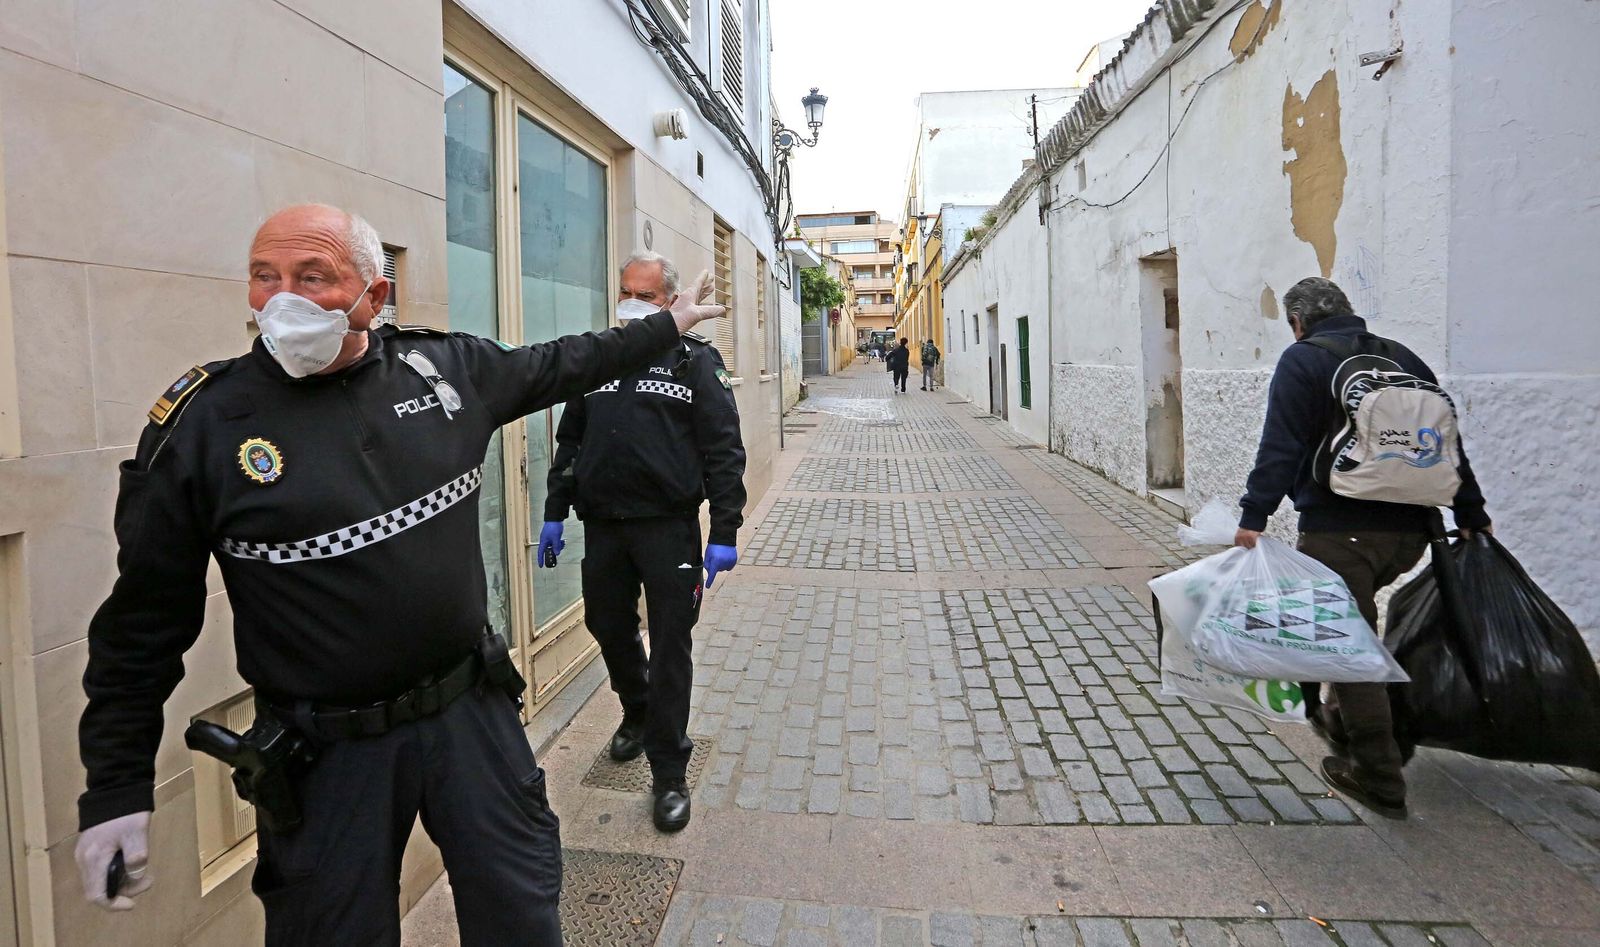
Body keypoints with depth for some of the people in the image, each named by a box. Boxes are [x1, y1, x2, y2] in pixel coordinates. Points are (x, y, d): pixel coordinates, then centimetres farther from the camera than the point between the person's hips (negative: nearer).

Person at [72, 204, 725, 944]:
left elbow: (561, 364, 14)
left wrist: (666, 326, 23)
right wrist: (116, 788, 0)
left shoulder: (446, 367, -3)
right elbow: (145, 621, -2)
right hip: (324, 751, -2)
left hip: (473, 710, 3)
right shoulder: (200, 423, -10)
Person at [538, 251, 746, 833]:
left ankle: (669, 775, 14)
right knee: (608, 628, 17)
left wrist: (724, 533, -12)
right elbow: (569, 442, 17)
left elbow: (723, 451, -6)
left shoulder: (695, 362, -1)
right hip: (602, 525, 5)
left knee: (671, 646, 1)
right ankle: (637, 712, 46)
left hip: (668, 527, -4)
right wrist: (554, 514, 13)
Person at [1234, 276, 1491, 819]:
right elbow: (1448, 443, 18)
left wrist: (1253, 518, -16)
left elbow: (1280, 447, -14)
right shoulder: (1404, 359, 16)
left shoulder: (1303, 360, -3)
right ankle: (1340, 716, 33)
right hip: (1410, 530, 7)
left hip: (1339, 530, -7)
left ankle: (1379, 779, 7)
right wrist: (1472, 516, 24)